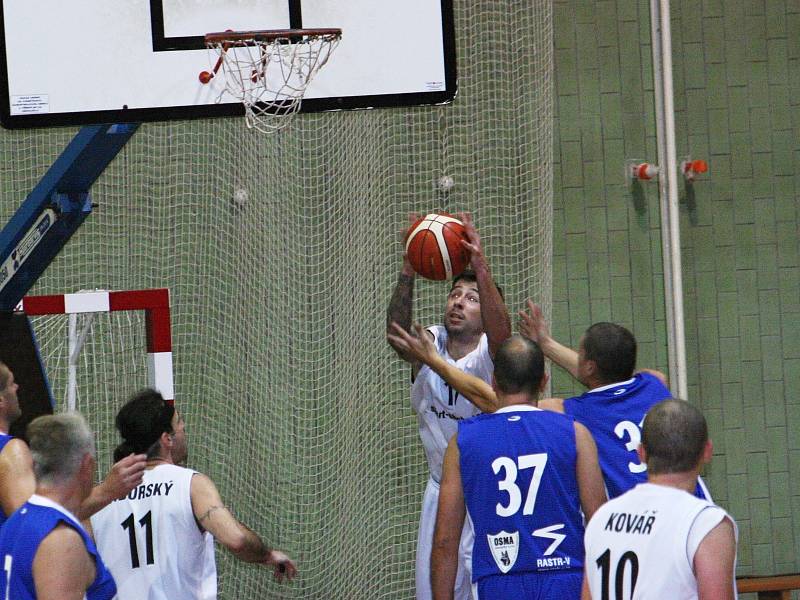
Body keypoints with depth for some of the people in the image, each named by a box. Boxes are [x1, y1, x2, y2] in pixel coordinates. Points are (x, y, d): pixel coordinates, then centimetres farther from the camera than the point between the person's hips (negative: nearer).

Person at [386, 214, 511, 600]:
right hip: (441, 491, 4)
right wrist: (407, 274, -41)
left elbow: (501, 333, -36)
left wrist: (481, 269, -49)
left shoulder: (490, 354, -12)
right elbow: (396, 335, -25)